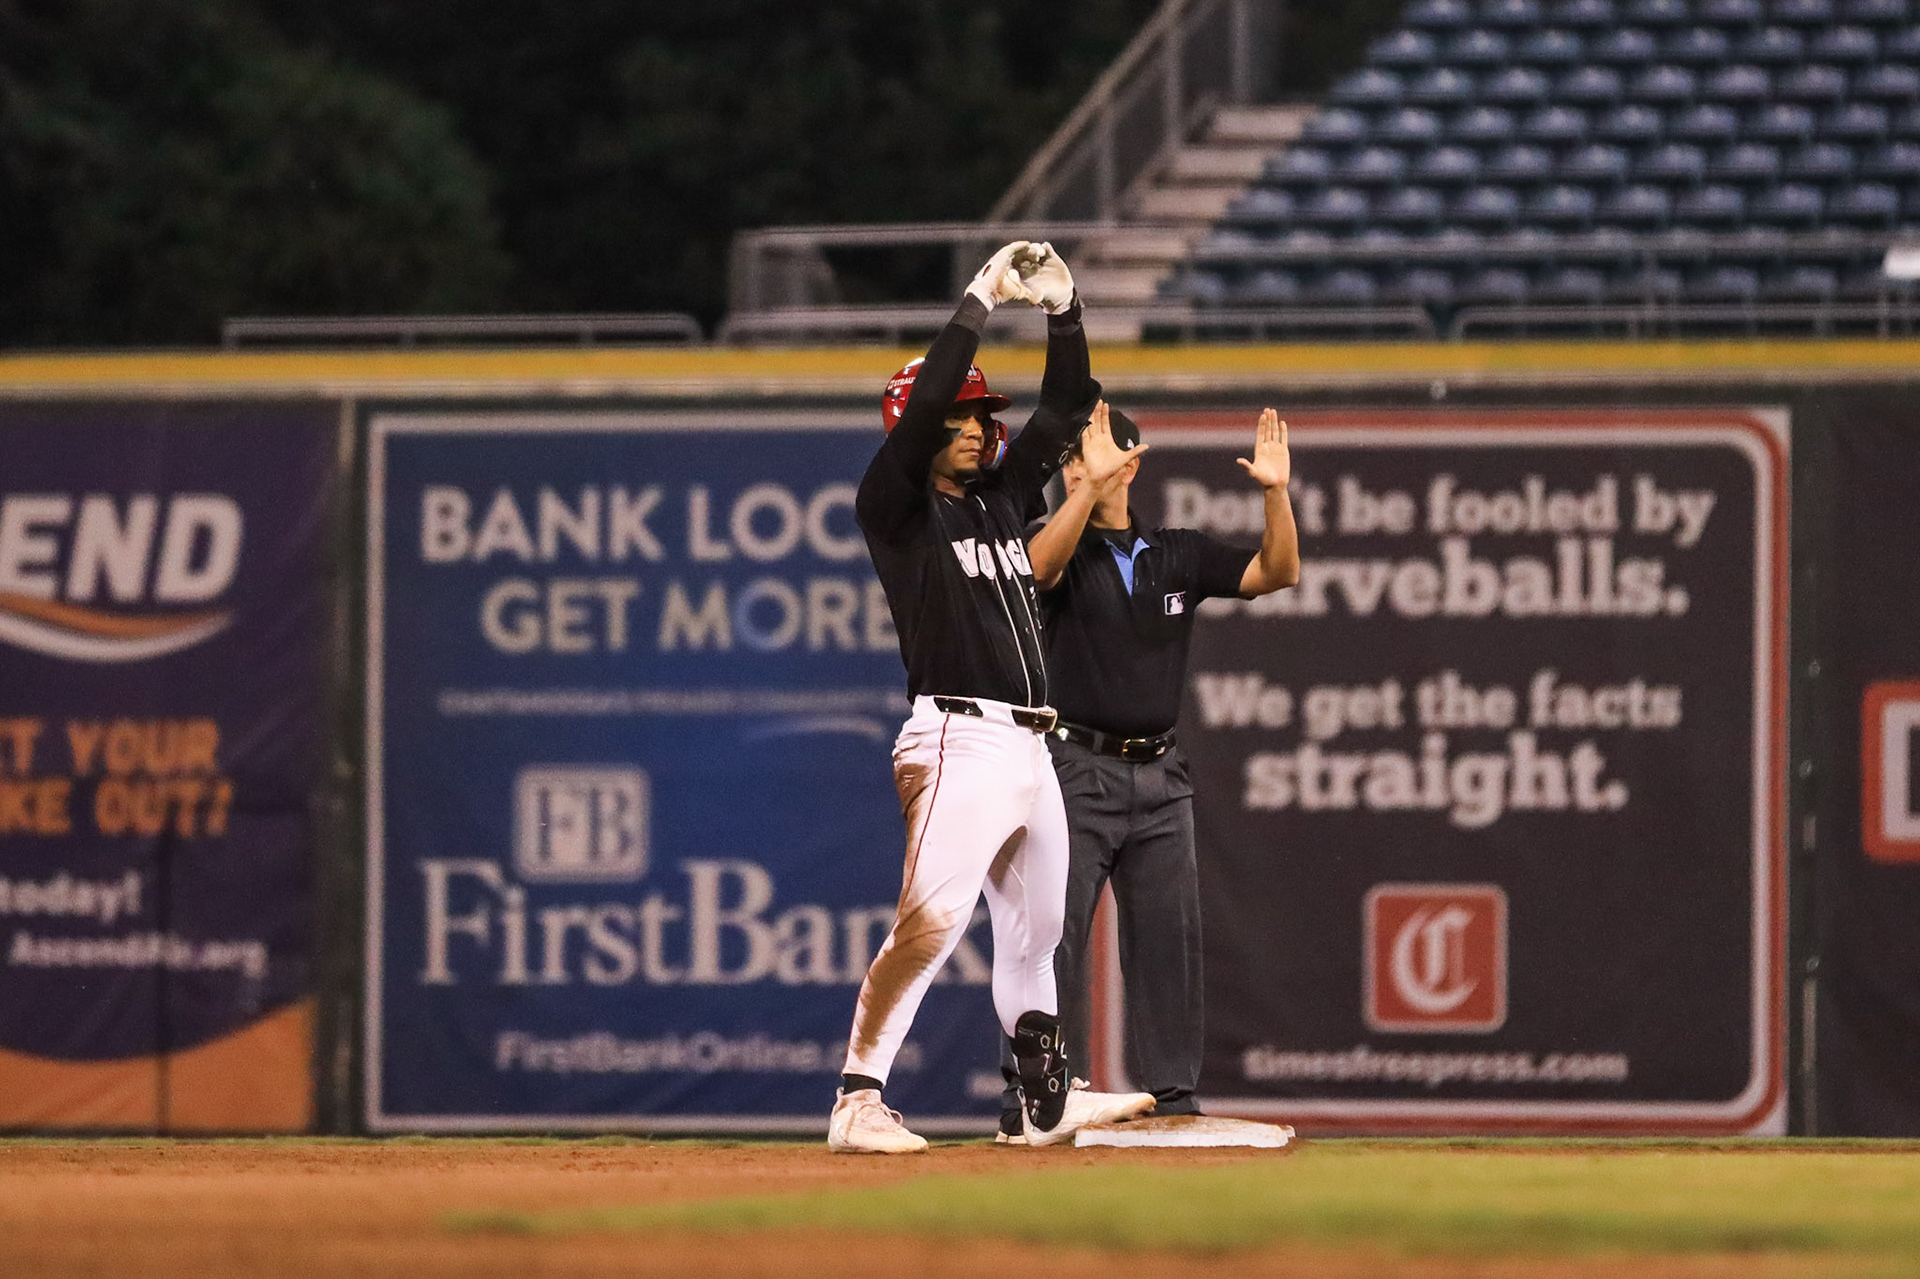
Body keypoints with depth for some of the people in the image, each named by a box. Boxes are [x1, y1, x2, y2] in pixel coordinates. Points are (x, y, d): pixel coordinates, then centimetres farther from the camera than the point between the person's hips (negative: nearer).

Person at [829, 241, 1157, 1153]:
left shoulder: (1003, 496, 18)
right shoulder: (897, 507, -2)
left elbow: (1067, 405, 20)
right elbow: (923, 406, -17)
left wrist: (1061, 310, 7)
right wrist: (981, 302, -15)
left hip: (1030, 751, 8)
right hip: (960, 743, -8)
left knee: (1036, 930, 16)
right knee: (929, 923, -19)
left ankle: (1046, 1099, 28)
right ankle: (858, 1103, -20)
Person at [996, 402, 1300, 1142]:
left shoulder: (1179, 556, 11)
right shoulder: (1060, 544, 0)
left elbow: (1277, 573, 3)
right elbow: (1042, 562, -25)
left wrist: (1276, 495, -14)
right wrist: (1090, 485, -37)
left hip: (1158, 776, 4)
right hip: (1078, 773, -4)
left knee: (1168, 941, 5)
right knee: (1053, 937, -9)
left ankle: (1172, 1100, 11)